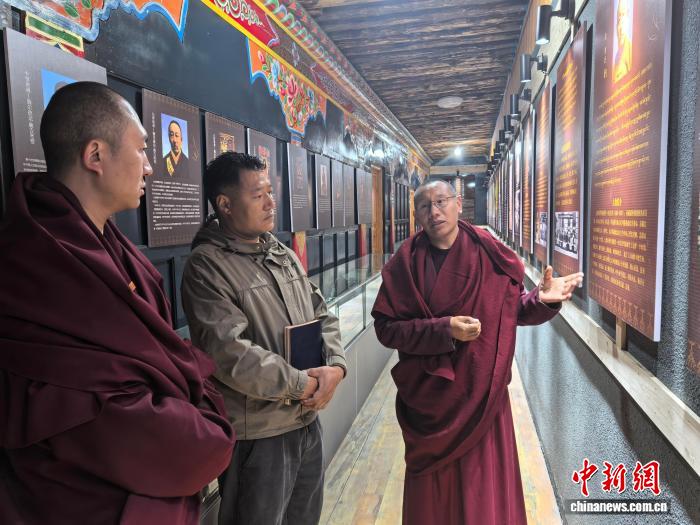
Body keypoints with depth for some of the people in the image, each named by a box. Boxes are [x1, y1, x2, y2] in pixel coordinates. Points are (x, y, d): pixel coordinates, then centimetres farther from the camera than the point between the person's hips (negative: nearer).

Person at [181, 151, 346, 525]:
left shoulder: (284, 256, 9)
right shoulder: (206, 266, -16)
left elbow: (323, 316, 10)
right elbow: (230, 354, -24)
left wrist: (334, 366, -9)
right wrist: (300, 383, -17)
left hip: (308, 422, 8)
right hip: (257, 436, -7)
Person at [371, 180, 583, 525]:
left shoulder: (489, 254, -3)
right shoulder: (405, 263, -7)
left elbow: (514, 309, 5)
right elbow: (386, 327, -10)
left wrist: (541, 299, -16)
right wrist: (443, 330, -20)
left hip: (480, 389, 1)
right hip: (429, 392, 0)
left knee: (484, 483, 11)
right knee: (433, 486, 14)